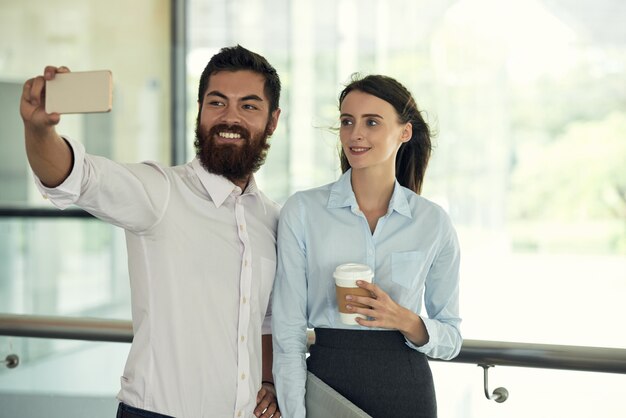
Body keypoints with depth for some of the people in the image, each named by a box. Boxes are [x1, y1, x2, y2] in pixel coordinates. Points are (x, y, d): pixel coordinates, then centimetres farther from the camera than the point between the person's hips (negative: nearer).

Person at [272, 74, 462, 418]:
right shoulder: (302, 211, -4)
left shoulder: (434, 222, -1)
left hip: (407, 389, 1)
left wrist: (407, 321, -14)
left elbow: (451, 339, 5)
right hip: (328, 380, -1)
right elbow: (288, 335, -6)